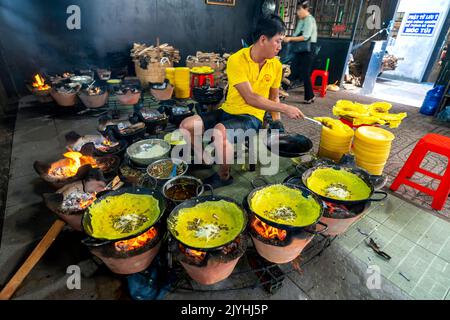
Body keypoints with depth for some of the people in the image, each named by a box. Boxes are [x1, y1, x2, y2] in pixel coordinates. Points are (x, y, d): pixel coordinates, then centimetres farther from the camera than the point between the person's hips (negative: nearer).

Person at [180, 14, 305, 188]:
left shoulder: (276, 65, 0)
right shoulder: (237, 60, -13)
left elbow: (274, 97, 13)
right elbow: (250, 98, -20)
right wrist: (285, 109, -21)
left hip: (252, 117, -1)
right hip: (228, 111, 1)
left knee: (220, 132, -34)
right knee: (187, 125, -14)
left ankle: (224, 176, -7)